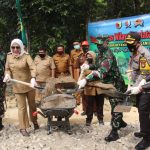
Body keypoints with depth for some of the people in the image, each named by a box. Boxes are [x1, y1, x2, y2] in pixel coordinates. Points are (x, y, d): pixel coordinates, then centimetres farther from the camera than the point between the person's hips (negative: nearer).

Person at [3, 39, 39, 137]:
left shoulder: (26, 56, -12)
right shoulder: (9, 56, 0)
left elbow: (32, 68, -25)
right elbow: (7, 69, 12)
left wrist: (33, 79, -42)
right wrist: (7, 75, -10)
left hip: (29, 84, -1)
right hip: (18, 86, 1)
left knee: (32, 104, 15)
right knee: (22, 107, 3)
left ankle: (34, 121, 37)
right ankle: (23, 128, 13)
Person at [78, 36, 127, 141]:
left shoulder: (108, 56, -27)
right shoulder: (100, 54, 4)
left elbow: (101, 72, -41)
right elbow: (99, 67, 19)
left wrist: (86, 80, -49)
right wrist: (89, 67, 1)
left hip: (115, 85, -9)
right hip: (109, 84, 9)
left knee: (115, 107, -5)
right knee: (115, 106, 22)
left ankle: (114, 132, 1)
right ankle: (121, 122, 41)